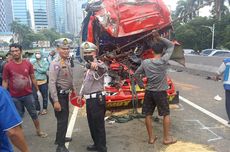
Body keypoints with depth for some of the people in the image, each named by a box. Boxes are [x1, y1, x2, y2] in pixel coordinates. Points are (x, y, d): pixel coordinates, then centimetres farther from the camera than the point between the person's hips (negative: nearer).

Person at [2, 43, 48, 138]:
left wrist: (38, 90, 7)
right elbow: (5, 82, -2)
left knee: (33, 113, 12)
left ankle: (39, 131, 29)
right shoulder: (7, 66, -7)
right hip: (15, 97, -1)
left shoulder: (28, 64, -3)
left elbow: (32, 78, 6)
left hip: (28, 94, 1)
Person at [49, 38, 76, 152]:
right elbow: (52, 83, -25)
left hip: (65, 93, 9)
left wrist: (73, 88, 24)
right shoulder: (55, 63, -21)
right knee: (62, 119, -2)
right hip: (58, 94, -9)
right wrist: (55, 101, -27)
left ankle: (60, 138, 41)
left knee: (65, 117, 21)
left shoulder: (67, 61, 6)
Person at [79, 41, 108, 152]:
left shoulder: (98, 65, -14)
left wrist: (97, 64, -62)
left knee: (99, 124, 2)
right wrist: (81, 94, 27)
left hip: (97, 99, -10)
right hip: (90, 99, 10)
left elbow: (105, 68, -40)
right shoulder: (89, 67, 17)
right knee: (92, 124, 20)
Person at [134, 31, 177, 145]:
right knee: (166, 114, 14)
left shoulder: (145, 62, -6)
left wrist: (141, 85, 12)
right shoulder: (164, 60, -14)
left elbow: (136, 74, 1)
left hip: (148, 92, 3)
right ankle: (166, 138, 21)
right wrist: (159, 38, -6)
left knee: (148, 115, 12)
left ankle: (151, 138, 22)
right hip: (160, 92, -2)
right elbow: (171, 46, -4)